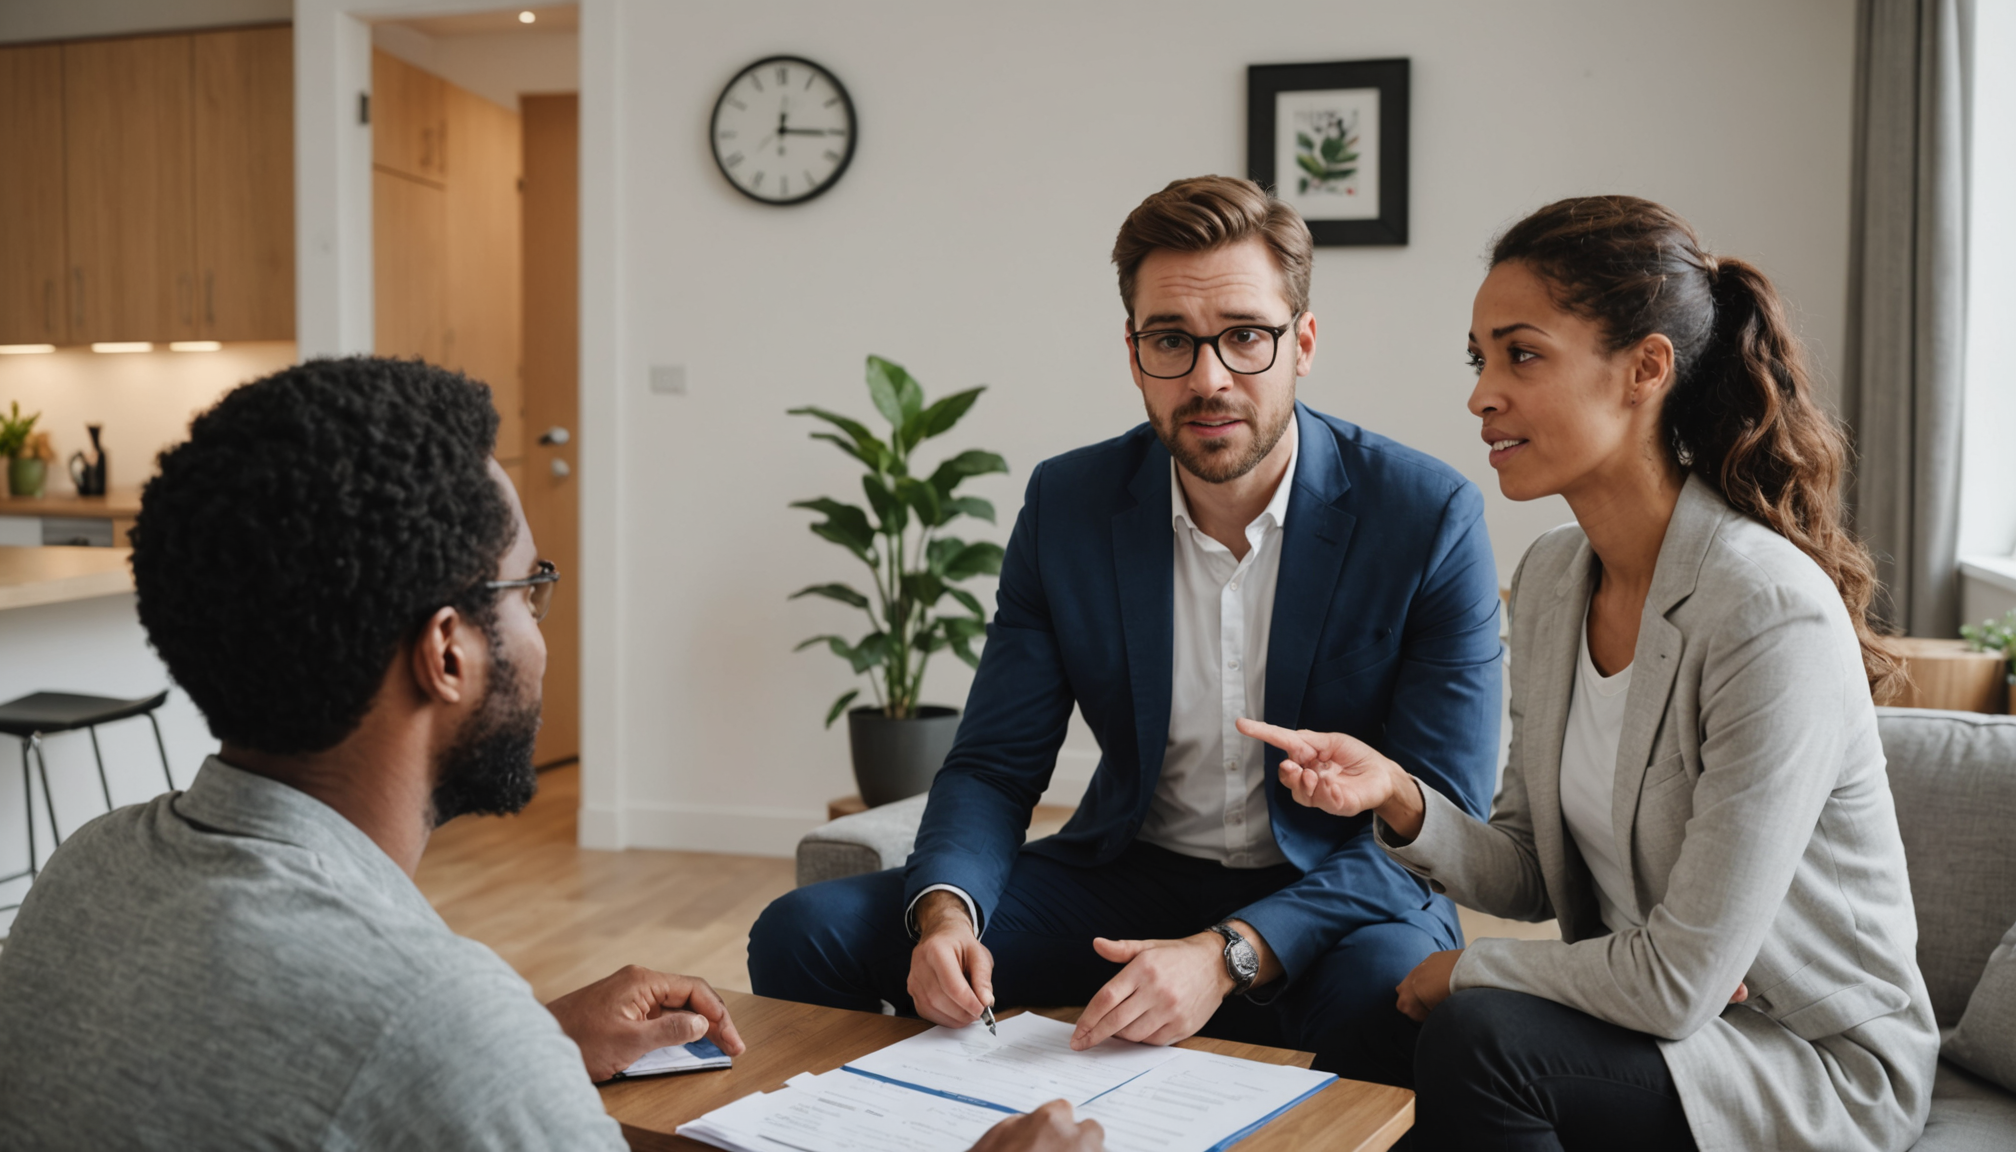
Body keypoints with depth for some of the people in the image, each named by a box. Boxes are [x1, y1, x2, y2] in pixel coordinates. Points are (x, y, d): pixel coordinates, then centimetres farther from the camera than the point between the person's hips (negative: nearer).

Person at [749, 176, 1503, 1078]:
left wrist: (1228, 954, -31)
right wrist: (945, 911, -23)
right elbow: (995, 765, 1)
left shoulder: (1428, 515, -13)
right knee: (805, 934, -12)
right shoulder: (1065, 504, -3)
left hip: (1336, 901, -3)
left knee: (1402, 996, -40)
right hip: (1125, 875, 4)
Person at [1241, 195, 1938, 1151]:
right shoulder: (1550, 577, 0)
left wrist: (1467, 970, -10)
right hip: (1635, 1009, 6)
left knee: (1477, 1038, -28)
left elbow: (1681, 981, -24)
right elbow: (1533, 877, 5)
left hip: (1821, 1071, -6)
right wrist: (1403, 803, -14)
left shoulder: (1773, 616, -26)